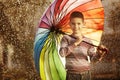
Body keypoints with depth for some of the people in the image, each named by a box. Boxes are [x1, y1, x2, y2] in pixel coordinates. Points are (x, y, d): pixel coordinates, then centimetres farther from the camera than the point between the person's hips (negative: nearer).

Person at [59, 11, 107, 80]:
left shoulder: (88, 41, 6)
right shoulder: (66, 38, 1)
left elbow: (92, 55, -1)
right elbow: (62, 53, -13)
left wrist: (99, 54, -22)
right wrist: (75, 43, -15)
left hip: (86, 74, 2)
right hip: (72, 74, -2)